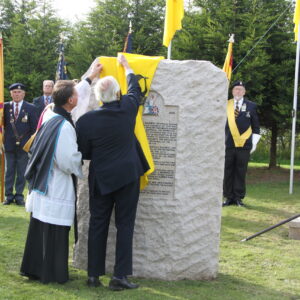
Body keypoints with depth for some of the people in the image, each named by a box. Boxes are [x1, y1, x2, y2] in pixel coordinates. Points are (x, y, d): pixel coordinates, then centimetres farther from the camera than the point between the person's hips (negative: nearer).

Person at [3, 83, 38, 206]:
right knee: (9, 171, 8)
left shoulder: (30, 108, 0)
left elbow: (34, 128, 0)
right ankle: (9, 195, 15)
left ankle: (19, 195, 13)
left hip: (23, 145, -1)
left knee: (21, 172, 5)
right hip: (9, 144, 1)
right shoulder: (6, 107, 4)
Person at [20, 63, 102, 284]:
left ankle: (33, 268, 26)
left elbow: (73, 94, 19)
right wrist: (82, 153, -2)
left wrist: (91, 78, 28)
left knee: (39, 228, 16)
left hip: (41, 183, 9)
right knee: (55, 231, 2)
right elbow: (70, 161, -23)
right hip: (57, 187, -9)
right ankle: (53, 273, 11)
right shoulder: (64, 127, -23)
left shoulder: (49, 114, 2)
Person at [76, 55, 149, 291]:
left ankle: (94, 275, 15)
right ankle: (120, 276, 4)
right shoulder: (127, 109, -9)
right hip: (127, 176, -1)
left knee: (98, 225, 11)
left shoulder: (86, 120, -10)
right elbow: (135, 89, 13)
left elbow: (83, 153, -1)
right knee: (125, 226, 5)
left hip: (100, 178, 1)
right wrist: (126, 66, 29)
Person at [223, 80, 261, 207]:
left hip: (244, 145, -1)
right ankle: (229, 197, 11)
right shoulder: (225, 105, 8)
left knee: (241, 172, 3)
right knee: (228, 172, 4)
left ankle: (239, 198, 10)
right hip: (228, 144, 1)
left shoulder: (251, 106, 6)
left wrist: (254, 143, 3)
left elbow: (255, 126, 9)